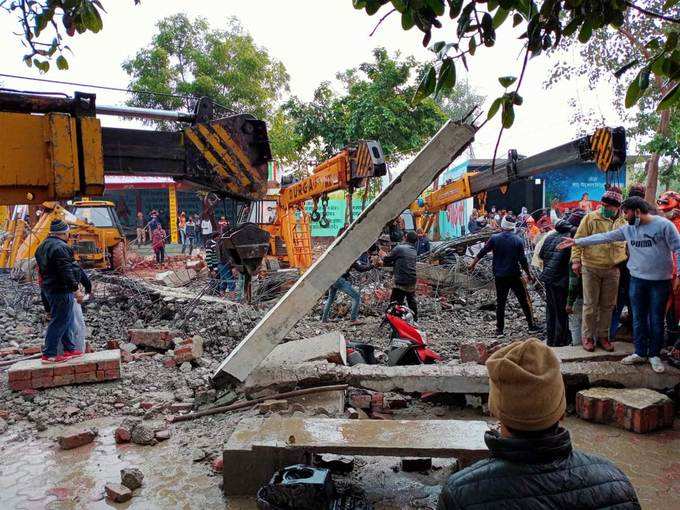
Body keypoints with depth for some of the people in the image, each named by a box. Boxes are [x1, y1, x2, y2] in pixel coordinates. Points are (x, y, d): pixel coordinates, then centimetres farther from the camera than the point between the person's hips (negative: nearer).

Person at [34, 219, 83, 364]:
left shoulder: (43, 246, 15)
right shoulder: (60, 247, -19)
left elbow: (42, 268, 21)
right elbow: (66, 271, -23)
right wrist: (75, 288, -20)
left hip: (48, 288, 11)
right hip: (61, 290, -11)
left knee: (66, 320, 18)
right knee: (59, 321, -4)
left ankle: (69, 349, 25)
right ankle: (49, 354, 0)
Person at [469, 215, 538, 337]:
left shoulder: (494, 238, -3)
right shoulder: (518, 240, -4)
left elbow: (482, 252, 3)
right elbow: (523, 260, -4)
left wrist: (473, 263, 16)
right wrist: (529, 274, 6)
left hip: (499, 276, 1)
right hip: (515, 276, -1)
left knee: (500, 302, 7)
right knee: (524, 300, 9)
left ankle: (500, 330, 9)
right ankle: (532, 326, 14)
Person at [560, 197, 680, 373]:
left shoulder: (664, 225, -10)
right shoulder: (628, 229, 4)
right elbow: (603, 237, 5)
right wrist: (576, 241, 2)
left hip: (660, 281, -4)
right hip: (637, 279, 5)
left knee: (656, 320, 8)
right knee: (638, 319, 10)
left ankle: (654, 355, 22)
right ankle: (640, 353, 22)